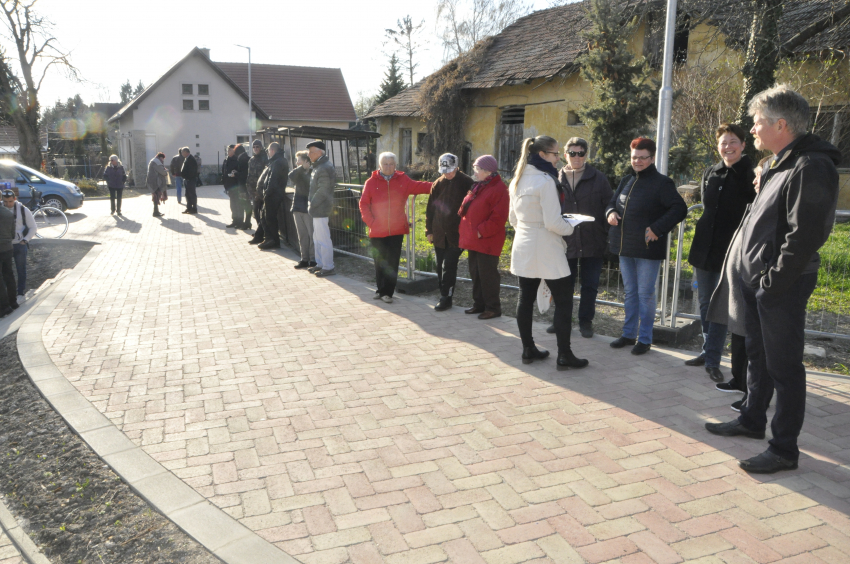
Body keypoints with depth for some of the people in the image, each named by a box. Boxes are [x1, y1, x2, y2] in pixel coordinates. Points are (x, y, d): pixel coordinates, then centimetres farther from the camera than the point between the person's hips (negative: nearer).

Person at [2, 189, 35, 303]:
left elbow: (33, 228, 1)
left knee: (21, 270, 5)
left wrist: (25, 240, -10)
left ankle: (21, 294, 14)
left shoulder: (23, 210, -5)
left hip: (20, 245, -2)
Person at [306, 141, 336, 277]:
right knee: (317, 238, 17)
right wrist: (311, 203, 14)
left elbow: (323, 191, -21)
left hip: (321, 209, -11)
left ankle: (328, 267, 1)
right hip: (316, 209, 11)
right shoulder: (317, 166, 16)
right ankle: (320, 264, 27)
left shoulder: (325, 168, -18)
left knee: (323, 239, -5)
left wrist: (312, 205, -16)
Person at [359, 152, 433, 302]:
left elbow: (419, 187, 2)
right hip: (377, 231, -1)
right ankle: (381, 290, 22)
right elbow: (363, 204, 1)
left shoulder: (403, 180, 5)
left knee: (392, 262, 2)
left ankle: (387, 292, 12)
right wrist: (370, 221, -7)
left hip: (396, 230, 1)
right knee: (379, 262, 7)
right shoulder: (371, 182, 1)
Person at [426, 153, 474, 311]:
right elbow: (430, 208, 12)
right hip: (439, 234, 5)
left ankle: (446, 298, 2)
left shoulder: (466, 183, -5)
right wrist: (429, 230, 9)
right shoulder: (438, 184, 8)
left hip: (456, 234, -5)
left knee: (449, 267, -7)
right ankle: (445, 296, 19)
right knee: (440, 267, 10)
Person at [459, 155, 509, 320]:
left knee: (487, 274, -3)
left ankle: (493, 308, 8)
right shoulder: (477, 187, 15)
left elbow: (498, 217, -21)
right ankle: (479, 304, 27)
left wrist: (482, 232, -20)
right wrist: (463, 229, 7)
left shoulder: (498, 189, -14)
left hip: (487, 241, -9)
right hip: (473, 239, 9)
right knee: (475, 273, 16)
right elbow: (465, 209, 20)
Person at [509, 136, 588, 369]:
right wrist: (570, 228, -1)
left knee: (526, 298, 11)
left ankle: (528, 349, 19)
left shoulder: (517, 180, 8)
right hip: (546, 249, -8)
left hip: (523, 247, 8)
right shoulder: (545, 181, -16)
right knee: (563, 300, 2)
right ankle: (564, 355, 5)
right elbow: (553, 222, -19)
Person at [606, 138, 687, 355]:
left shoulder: (661, 183, -9)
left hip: (647, 249, -7)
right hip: (625, 248, 7)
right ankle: (629, 334, 25)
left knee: (645, 294, 1)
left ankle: (645, 339, 11)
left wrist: (657, 229, -22)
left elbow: (680, 209, -15)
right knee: (630, 292, 15)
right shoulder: (626, 181, 12)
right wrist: (610, 212, -1)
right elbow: (612, 202, 23)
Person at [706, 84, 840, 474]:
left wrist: (773, 281, -20)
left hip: (782, 286, -10)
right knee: (758, 355, 21)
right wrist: (754, 274, 13)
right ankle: (752, 420, 37)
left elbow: (803, 237, -24)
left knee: (783, 365, 0)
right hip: (756, 280, 10)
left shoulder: (811, 168, -18)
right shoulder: (780, 165, 13)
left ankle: (785, 449, 12)